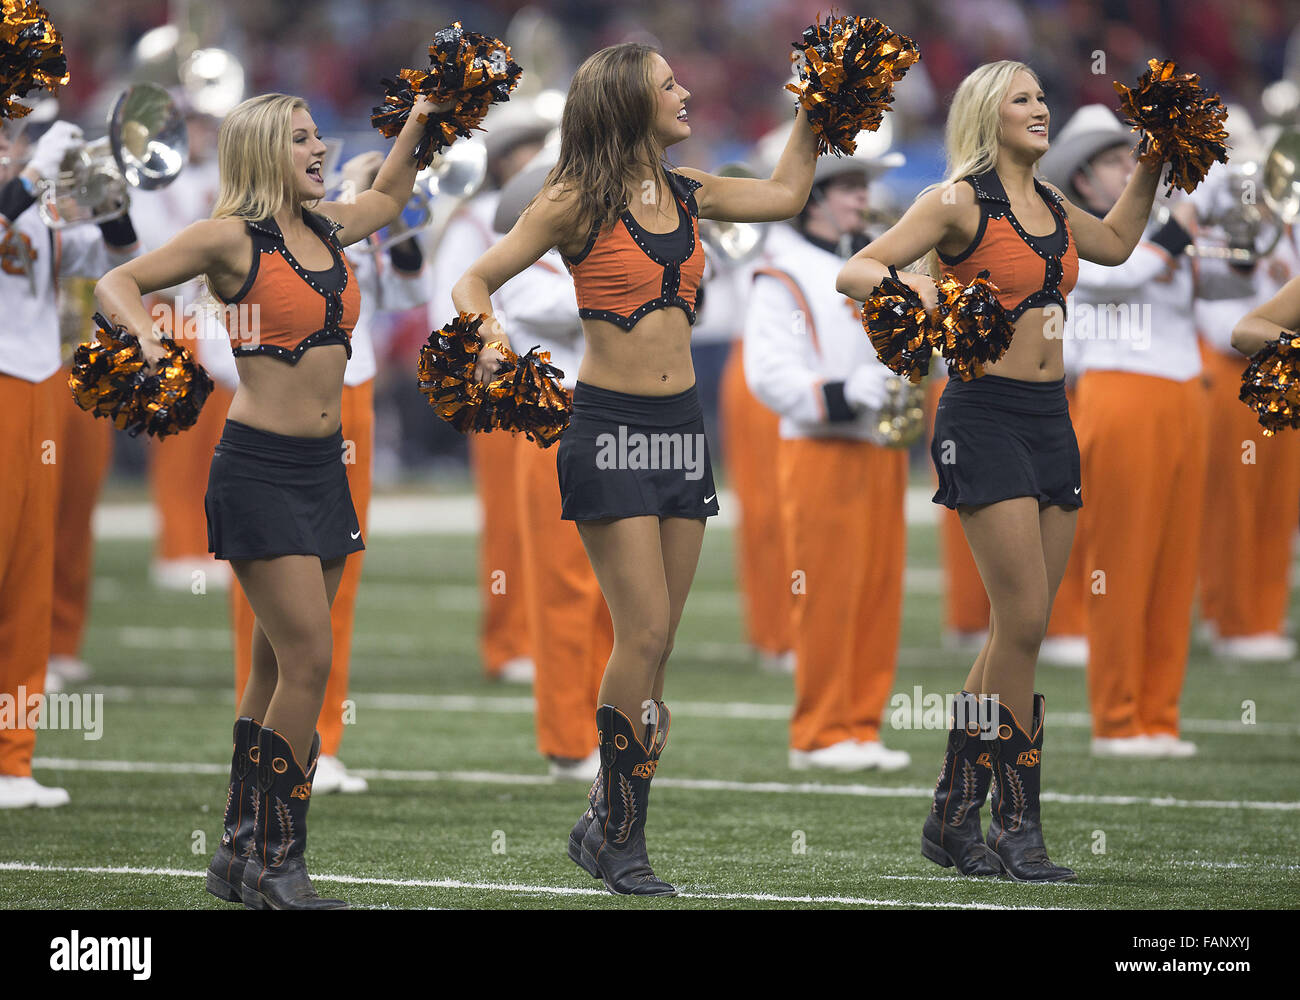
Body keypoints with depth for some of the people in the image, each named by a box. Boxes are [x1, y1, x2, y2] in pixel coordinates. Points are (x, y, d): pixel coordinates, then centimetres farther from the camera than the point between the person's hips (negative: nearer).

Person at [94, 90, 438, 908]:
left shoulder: (327, 228, 12)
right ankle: (276, 867, -6)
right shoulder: (232, 237, -8)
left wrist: (419, 123, 27)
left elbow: (389, 197, 34)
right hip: (260, 468, -7)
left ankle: (241, 856, 16)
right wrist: (146, 336, -25)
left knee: (279, 667, 9)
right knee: (309, 661, -12)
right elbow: (119, 282, -8)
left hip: (323, 468, 7)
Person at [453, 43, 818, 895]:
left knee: (657, 645, 4)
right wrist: (487, 337, -23)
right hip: (608, 423, -6)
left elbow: (786, 194, 26)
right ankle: (620, 838, 0)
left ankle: (608, 827, 13)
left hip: (681, 424, 6)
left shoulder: (688, 193, 10)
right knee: (644, 634, -11)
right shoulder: (578, 204, -6)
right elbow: (476, 281, -4)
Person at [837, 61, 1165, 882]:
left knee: (1021, 629, 6)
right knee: (1024, 621, -12)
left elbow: (1115, 243, 34)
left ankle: (955, 817, 13)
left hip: (1050, 417, 7)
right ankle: (1019, 824, -4)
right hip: (985, 414, -7)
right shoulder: (959, 200, -6)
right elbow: (855, 272, -12)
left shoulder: (1050, 206, 14)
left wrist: (1152, 165, 26)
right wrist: (910, 284, -31)